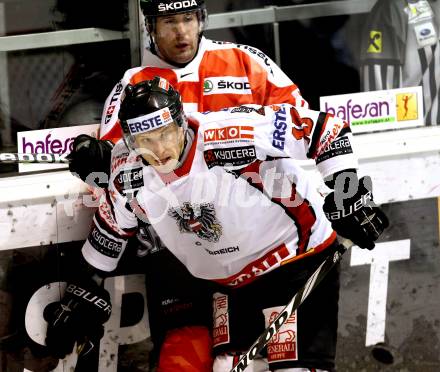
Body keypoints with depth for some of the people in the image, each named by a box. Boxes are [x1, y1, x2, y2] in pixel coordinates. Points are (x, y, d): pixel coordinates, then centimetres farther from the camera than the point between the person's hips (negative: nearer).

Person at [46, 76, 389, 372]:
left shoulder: (228, 135, -27)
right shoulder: (129, 175, -9)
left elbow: (321, 127, -21)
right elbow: (111, 227, 12)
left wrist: (348, 195, -22)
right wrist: (85, 292, 16)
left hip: (298, 257, -6)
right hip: (230, 284, 6)